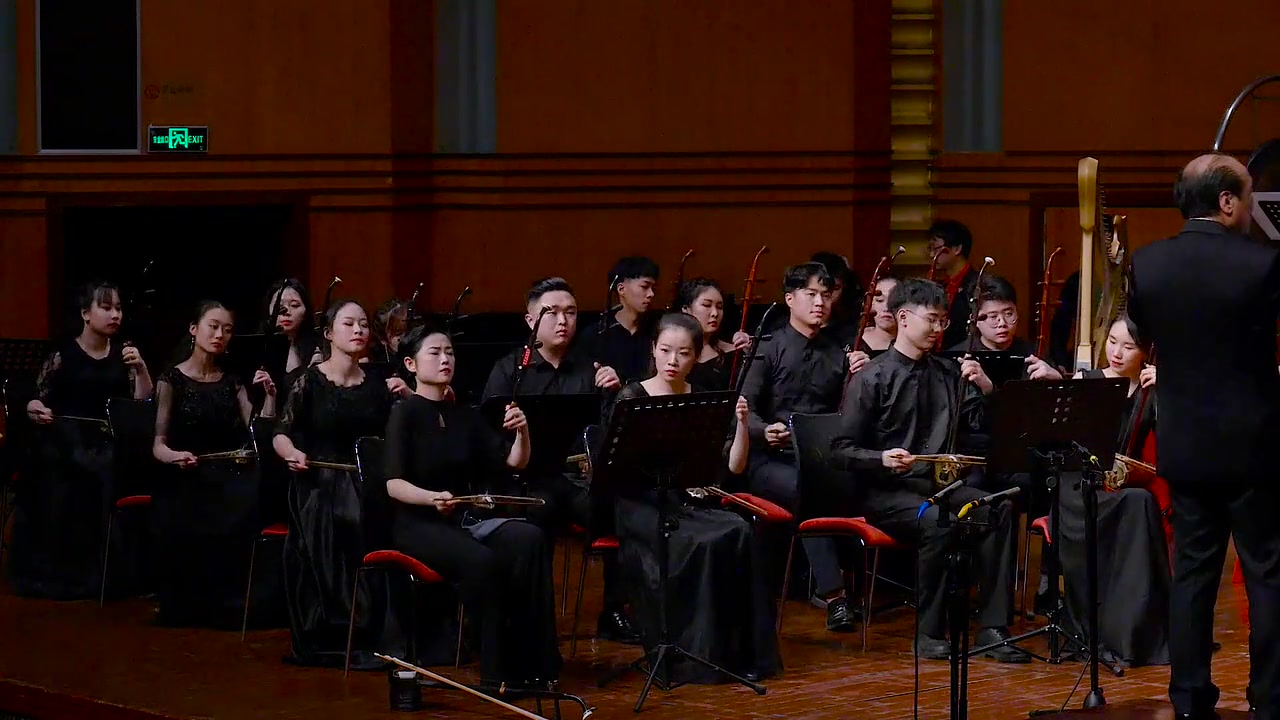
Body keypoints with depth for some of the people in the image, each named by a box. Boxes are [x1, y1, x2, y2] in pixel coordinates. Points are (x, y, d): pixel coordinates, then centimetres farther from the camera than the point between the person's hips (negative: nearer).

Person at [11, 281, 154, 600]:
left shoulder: (123, 352, 8)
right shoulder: (62, 353, -2)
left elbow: (144, 404, 4)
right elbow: (37, 400, 6)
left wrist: (141, 368, -10)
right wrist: (33, 409, -16)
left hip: (110, 447, 3)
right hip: (65, 446, -3)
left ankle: (97, 576, -10)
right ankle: (55, 575, -5)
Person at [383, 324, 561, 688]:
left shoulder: (464, 415, 14)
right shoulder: (405, 414, -4)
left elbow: (515, 461, 9)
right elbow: (394, 484, -14)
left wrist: (522, 430, -11)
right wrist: (432, 498, -34)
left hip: (465, 519, 6)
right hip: (418, 524, -6)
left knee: (530, 539, -23)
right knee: (480, 559, -35)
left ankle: (531, 661, -24)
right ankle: (497, 672, -26)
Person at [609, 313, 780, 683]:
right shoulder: (632, 397, 3)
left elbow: (734, 466, 5)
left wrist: (742, 423, -9)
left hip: (695, 502, 4)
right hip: (644, 504, -4)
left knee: (739, 534, -29)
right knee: (698, 544, -34)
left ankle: (739, 651, -20)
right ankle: (691, 654, -24)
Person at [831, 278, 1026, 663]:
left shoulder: (948, 373, 13)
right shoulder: (872, 378, -2)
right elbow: (842, 450, -5)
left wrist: (985, 388, -4)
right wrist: (882, 458, -22)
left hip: (940, 484, 5)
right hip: (887, 491, -5)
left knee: (998, 508, -25)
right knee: (937, 522, -36)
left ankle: (992, 628, -25)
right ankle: (930, 634, -22)